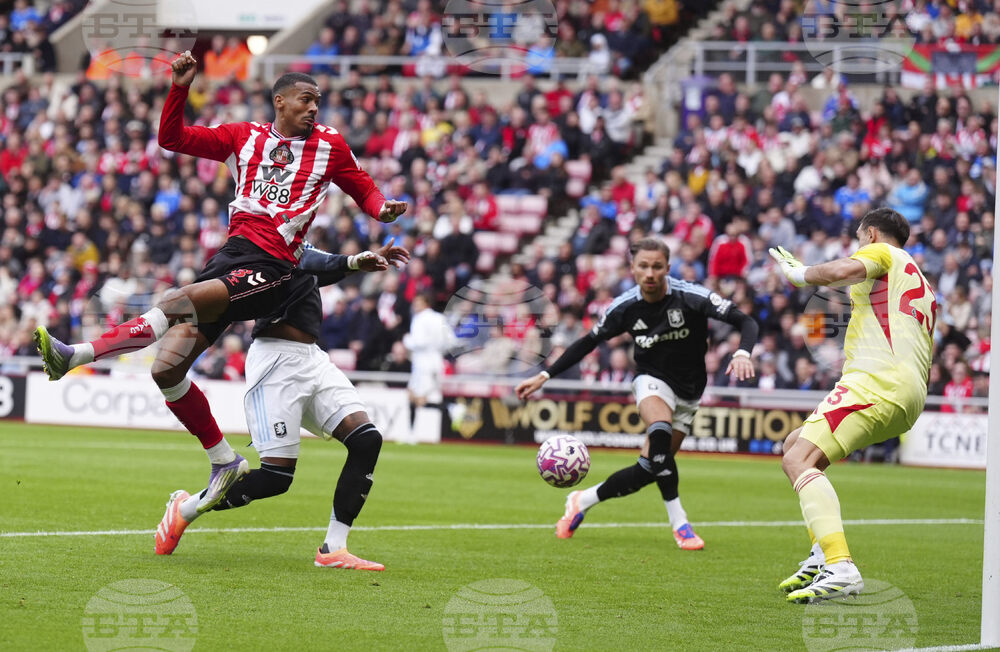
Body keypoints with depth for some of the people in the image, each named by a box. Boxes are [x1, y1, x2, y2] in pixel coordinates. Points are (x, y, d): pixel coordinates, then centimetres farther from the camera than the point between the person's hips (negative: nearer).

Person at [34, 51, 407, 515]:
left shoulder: (329, 146, 12)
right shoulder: (244, 138, 17)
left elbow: (363, 189, 21)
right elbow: (173, 138, 18)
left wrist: (382, 209, -1)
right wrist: (180, 88, 5)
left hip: (272, 267, -5)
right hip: (232, 254, 5)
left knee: (180, 302, -31)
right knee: (167, 371, -3)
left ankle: (77, 355, -36)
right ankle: (224, 461, 10)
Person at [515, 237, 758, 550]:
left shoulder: (691, 297, -19)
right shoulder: (625, 307, -10)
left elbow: (745, 322, -22)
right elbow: (588, 342, 5)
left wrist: (742, 353, -43)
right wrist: (545, 375, 1)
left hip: (688, 391, 1)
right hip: (651, 380, -1)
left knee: (648, 470, -3)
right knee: (660, 432, -35)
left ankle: (583, 501, 21)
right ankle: (679, 524, -28)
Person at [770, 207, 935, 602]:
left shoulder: (882, 251, 8)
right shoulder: (920, 284, 33)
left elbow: (843, 271, -14)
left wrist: (799, 274, 3)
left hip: (880, 378, -10)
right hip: (911, 394, 10)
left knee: (799, 460, -20)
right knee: (796, 444, 22)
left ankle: (840, 569, -38)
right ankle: (823, 554, 9)